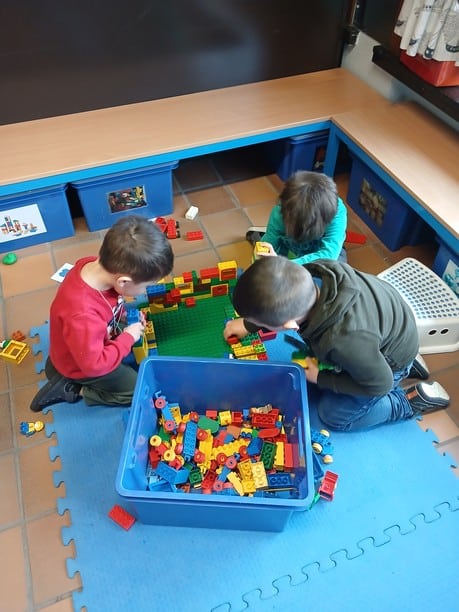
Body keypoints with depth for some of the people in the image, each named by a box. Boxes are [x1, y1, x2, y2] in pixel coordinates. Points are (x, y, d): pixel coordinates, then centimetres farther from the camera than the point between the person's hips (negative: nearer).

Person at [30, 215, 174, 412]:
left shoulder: (94, 264, -23)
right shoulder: (83, 316, -46)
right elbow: (94, 365, -31)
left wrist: (125, 313, -8)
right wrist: (128, 338, -23)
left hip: (96, 340, 7)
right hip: (84, 366, -7)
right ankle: (73, 389, 7)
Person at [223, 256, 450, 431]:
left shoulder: (343, 341, -47)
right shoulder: (315, 270, -30)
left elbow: (379, 383, -25)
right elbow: (286, 300, -4)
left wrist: (320, 379, -15)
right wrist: (248, 324, 3)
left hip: (390, 359, -6)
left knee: (334, 415, 6)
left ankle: (413, 399, 14)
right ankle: (407, 363, 24)